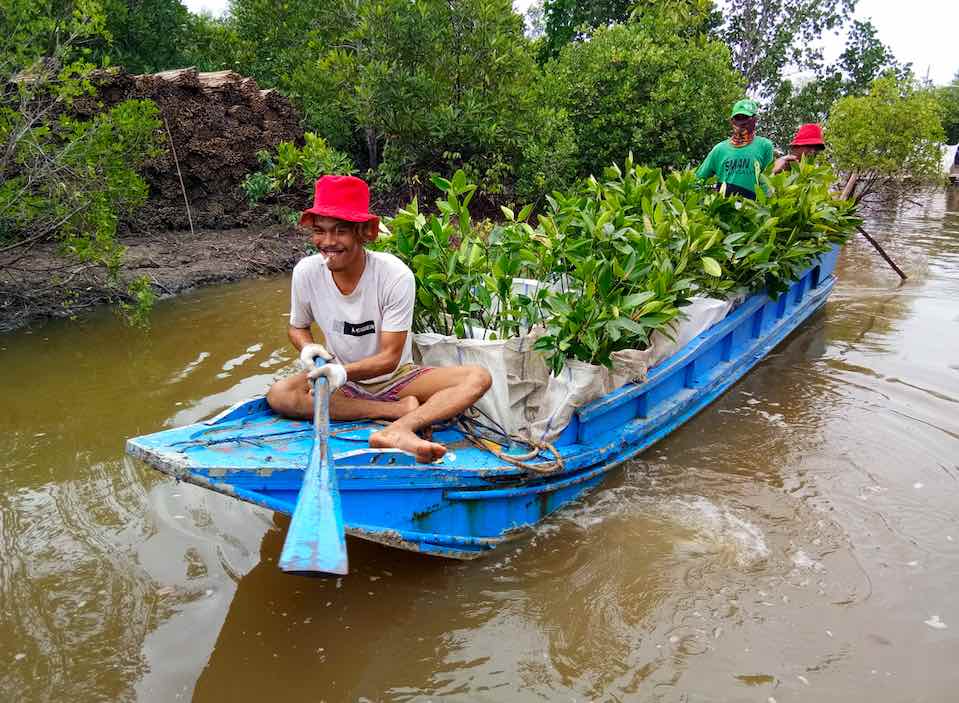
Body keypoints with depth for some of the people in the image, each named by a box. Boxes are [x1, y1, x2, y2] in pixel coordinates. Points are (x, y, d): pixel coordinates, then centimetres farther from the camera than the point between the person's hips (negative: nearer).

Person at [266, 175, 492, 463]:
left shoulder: (396, 275, -21)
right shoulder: (306, 272, -13)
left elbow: (389, 357, -19)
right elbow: (297, 327, 6)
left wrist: (344, 371, -38)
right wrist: (308, 348, -18)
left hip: (395, 376, -2)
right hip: (342, 378, 2)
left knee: (478, 377, -23)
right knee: (278, 395, -28)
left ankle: (398, 431, -45)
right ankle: (402, 410, -24)